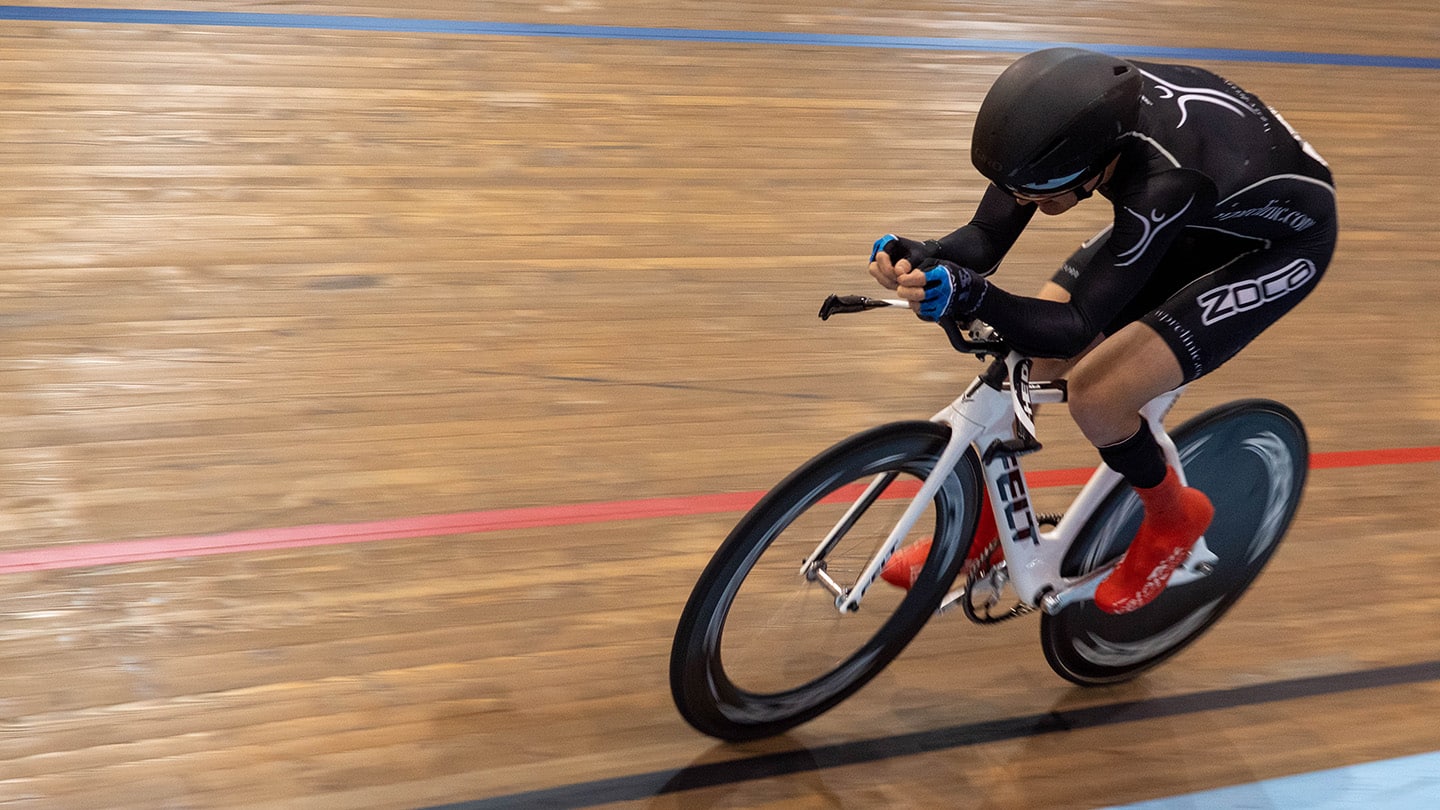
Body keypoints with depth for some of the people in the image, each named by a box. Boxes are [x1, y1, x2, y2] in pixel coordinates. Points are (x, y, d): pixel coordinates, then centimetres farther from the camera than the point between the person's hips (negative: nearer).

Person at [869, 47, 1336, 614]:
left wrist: (973, 296, -55)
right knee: (1025, 363, -3)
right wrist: (920, 258, -40)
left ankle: (1173, 519, 10)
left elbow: (1075, 328, -39)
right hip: (1201, 219, 7)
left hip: (1280, 243, -7)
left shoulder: (1164, 184, -42)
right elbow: (985, 236, -20)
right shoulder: (1073, 114, -25)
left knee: (1094, 397, -21)